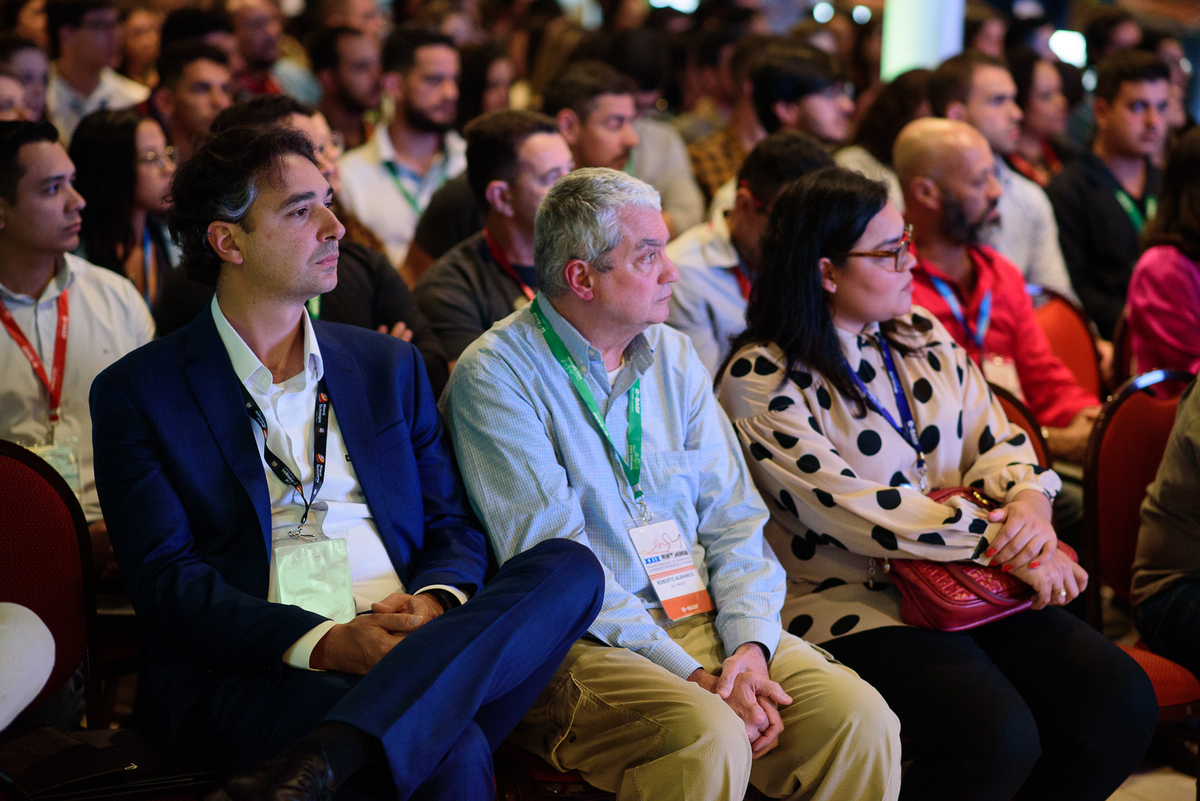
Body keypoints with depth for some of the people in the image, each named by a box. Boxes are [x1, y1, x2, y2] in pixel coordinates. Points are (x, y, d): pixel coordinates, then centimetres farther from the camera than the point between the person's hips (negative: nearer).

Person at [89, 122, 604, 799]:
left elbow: (455, 526, 18)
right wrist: (325, 643, -18)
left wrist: (434, 602, -8)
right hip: (256, 681, -6)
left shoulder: (390, 366, 21)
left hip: (417, 651, 6)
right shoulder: (138, 392, 7)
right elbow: (166, 580, -3)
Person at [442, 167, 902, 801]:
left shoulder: (672, 356, 14)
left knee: (859, 719, -19)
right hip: (584, 643, -5)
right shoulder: (497, 376, -6)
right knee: (709, 738, -34)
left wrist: (750, 643, -9)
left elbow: (733, 518, 10)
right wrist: (691, 674, -18)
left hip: (708, 621, 6)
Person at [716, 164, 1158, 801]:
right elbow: (851, 509, -17)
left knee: (1122, 702, -14)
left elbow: (994, 438, 14)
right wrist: (1001, 542, -19)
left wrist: (1028, 499, -11)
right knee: (997, 737, -30)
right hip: (851, 603, -7)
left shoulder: (921, 335, 15)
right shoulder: (761, 381, -8)